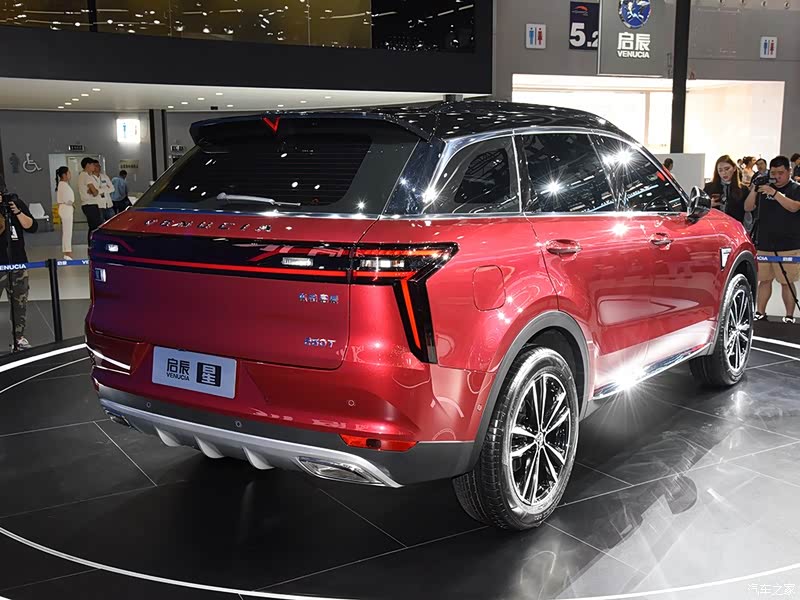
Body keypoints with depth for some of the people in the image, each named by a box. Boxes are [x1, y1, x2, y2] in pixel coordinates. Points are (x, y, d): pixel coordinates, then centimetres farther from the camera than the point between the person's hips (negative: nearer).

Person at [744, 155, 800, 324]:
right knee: (764, 279, 8)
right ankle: (760, 312, 15)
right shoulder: (764, 187, 13)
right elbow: (748, 207, 8)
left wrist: (774, 193, -25)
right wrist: (753, 190, -7)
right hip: (763, 244, 4)